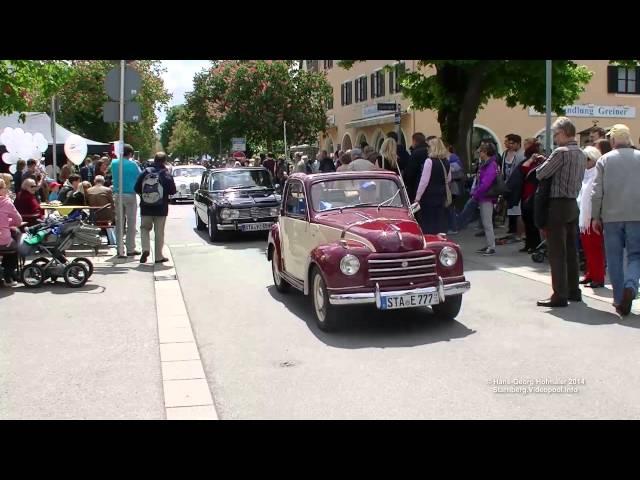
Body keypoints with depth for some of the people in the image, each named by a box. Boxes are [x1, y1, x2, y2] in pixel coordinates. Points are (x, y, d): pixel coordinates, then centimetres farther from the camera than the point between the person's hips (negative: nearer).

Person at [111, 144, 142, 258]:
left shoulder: (114, 163, 3)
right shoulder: (132, 164, -9)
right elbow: (140, 177, 2)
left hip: (117, 195, 4)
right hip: (130, 195, -4)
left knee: (119, 223, 8)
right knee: (131, 223, 3)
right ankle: (130, 249, 5)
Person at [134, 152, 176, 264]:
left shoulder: (145, 173, -1)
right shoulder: (166, 175, -8)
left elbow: (137, 189, 1)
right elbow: (172, 191, -7)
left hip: (145, 208, 2)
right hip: (161, 209, -1)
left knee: (144, 228, 16)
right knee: (159, 232, 6)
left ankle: (145, 248, -6)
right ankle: (159, 256, 9)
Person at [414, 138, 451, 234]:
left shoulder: (429, 161, -14)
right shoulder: (446, 162, 5)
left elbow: (424, 181, -14)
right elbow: (448, 179, 17)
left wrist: (417, 197, -10)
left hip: (429, 195, -6)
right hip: (442, 195, 6)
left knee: (428, 222, 1)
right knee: (441, 220, 10)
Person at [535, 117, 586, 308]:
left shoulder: (561, 152, -15)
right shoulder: (581, 154, 12)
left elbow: (540, 174, -15)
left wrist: (542, 164, 8)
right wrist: (549, 163, 14)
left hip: (559, 206, -8)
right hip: (573, 204, 8)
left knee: (557, 253, -5)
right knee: (571, 250, 15)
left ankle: (560, 296, -3)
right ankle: (574, 291, 23)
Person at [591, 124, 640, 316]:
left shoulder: (604, 160, 1)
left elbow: (597, 191, -1)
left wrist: (595, 217, 6)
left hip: (611, 216, 0)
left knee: (614, 258, 9)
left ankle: (619, 299, 12)